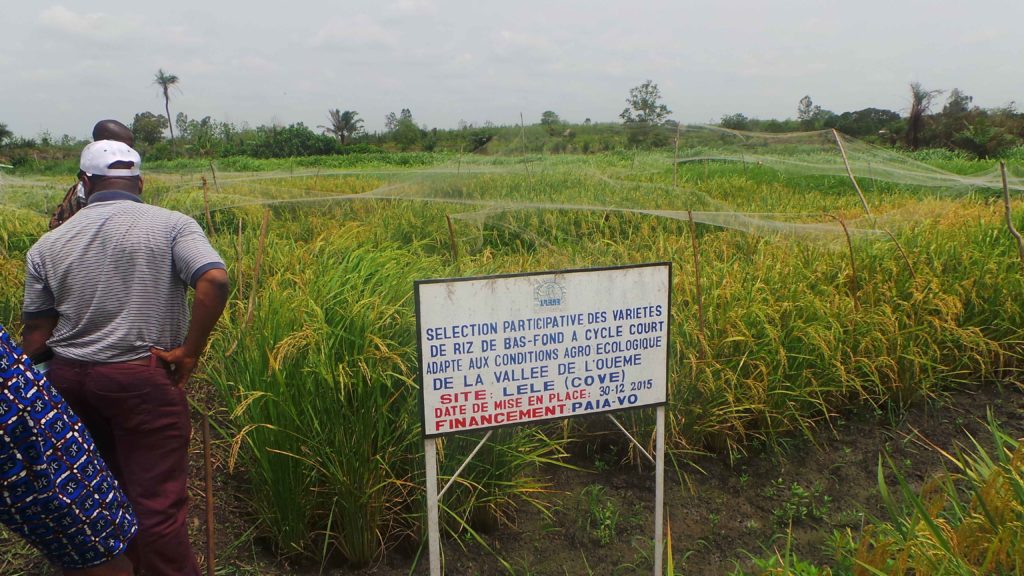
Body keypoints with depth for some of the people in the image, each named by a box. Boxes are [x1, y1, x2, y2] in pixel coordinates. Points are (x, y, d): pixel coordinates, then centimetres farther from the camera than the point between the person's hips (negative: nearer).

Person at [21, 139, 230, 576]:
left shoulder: (48, 245, 6)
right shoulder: (171, 225, -4)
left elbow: (35, 336, 6)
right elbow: (214, 282, -21)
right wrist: (190, 351, -13)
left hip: (67, 381, 5)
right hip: (143, 380, -4)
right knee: (157, 502, 3)